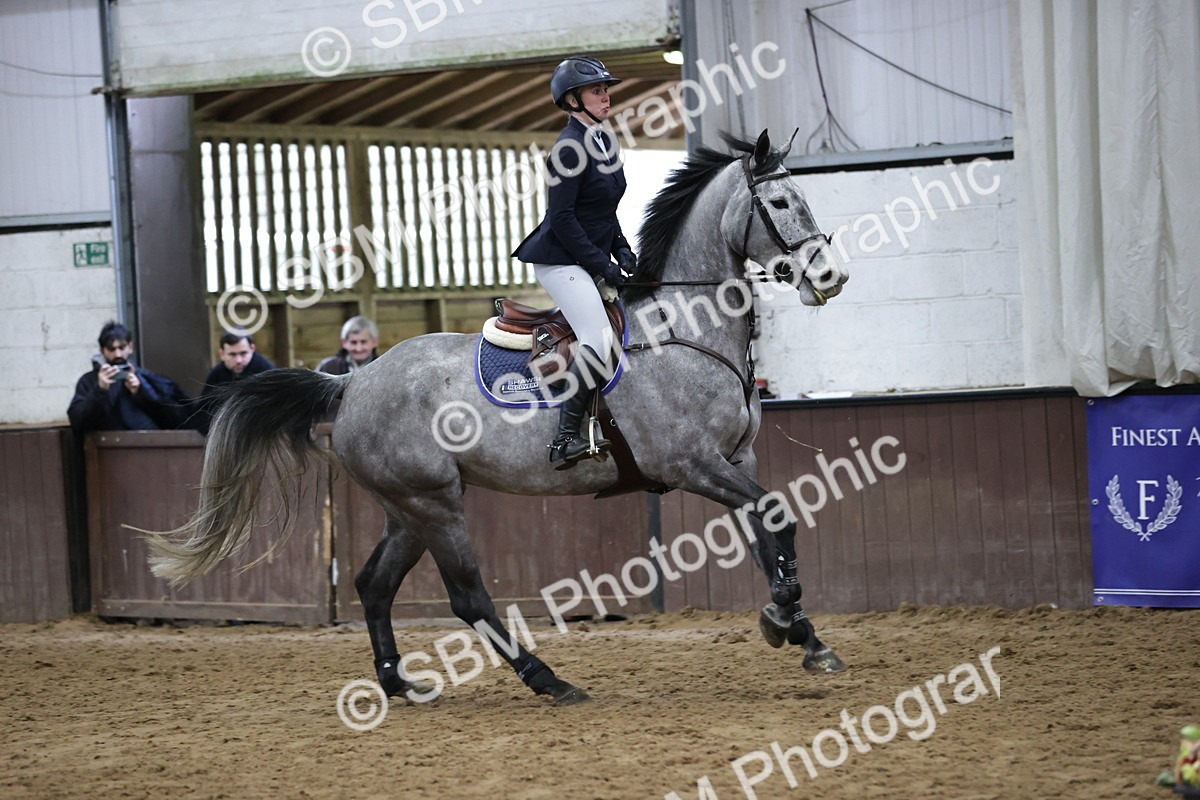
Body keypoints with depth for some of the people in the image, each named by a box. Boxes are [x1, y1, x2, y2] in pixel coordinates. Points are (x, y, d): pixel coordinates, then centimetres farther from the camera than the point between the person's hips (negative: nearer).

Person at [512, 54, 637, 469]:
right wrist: (601, 265, -18)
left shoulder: (603, 141, 13)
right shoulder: (570, 147, -16)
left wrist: (622, 250, 8)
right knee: (599, 342, -23)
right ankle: (565, 441, -22)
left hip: (591, 260, 10)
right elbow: (561, 218, -19)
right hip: (561, 260, -10)